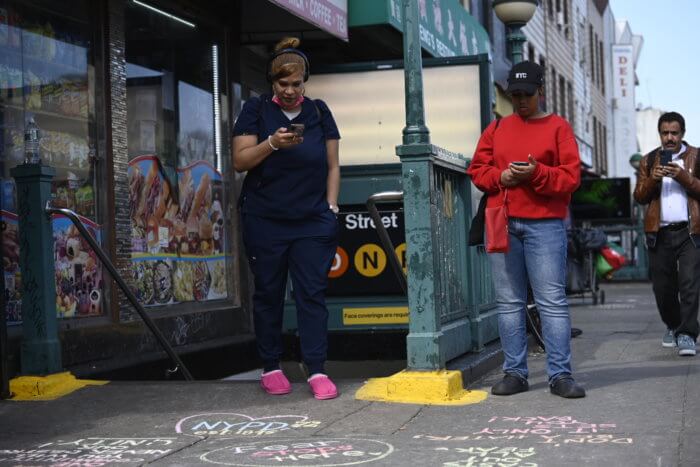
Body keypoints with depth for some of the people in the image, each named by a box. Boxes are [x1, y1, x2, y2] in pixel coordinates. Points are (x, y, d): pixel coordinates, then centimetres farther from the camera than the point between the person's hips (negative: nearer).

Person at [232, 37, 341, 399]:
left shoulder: (319, 112, 11)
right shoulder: (255, 111, 5)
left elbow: (332, 166, 12)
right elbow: (240, 161, -4)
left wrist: (332, 207, 2)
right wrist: (272, 143, -19)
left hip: (313, 221, 1)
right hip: (264, 221, -1)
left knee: (312, 293, -4)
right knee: (268, 293, 5)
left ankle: (316, 371, -4)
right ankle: (270, 368, 14)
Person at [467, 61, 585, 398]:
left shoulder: (558, 127, 5)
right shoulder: (496, 129, 15)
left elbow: (571, 177, -2)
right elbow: (477, 169, 14)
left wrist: (537, 173, -18)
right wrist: (500, 176, -6)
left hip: (544, 225, -3)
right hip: (501, 223, 3)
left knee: (552, 300, -6)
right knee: (509, 302, 5)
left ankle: (560, 375, -2)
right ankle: (515, 373, 12)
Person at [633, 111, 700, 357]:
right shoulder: (649, 161, 15)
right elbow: (639, 196, 10)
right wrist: (652, 179, -9)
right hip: (659, 232, 3)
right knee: (662, 285, 6)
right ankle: (672, 326, 27)